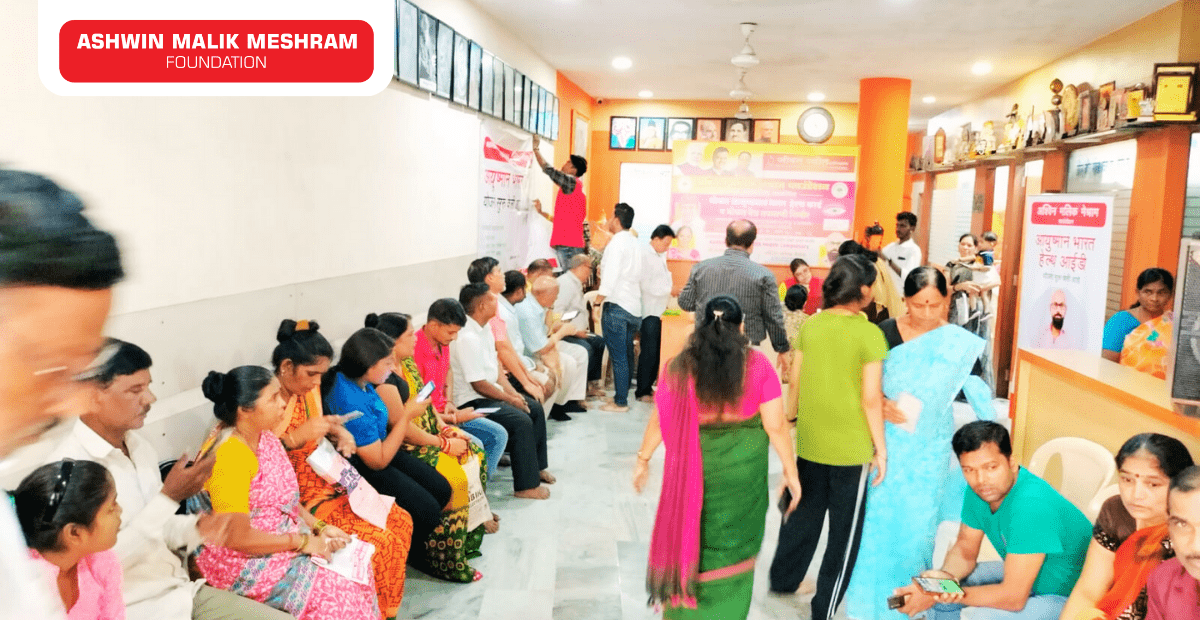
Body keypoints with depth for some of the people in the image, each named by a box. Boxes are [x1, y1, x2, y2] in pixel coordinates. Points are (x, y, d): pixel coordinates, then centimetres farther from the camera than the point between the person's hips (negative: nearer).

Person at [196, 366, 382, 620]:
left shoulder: (266, 437, 3)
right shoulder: (229, 456, -24)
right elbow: (237, 537, -25)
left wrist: (318, 528, -1)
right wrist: (303, 541, -18)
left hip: (284, 539, 9)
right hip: (242, 563, -8)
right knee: (336, 591, -15)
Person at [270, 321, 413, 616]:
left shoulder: (308, 390, 4)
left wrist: (338, 432, -1)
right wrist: (295, 438, -32)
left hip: (327, 484, 9)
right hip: (296, 501, -9)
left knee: (400, 521, 2)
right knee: (378, 542, -18)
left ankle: (383, 608, 17)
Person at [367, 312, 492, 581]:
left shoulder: (408, 364, 10)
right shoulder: (383, 378, -22)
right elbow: (403, 427, -22)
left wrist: (445, 428, 3)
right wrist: (444, 444, -15)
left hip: (428, 438, 11)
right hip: (402, 449, -11)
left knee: (476, 455, 4)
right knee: (453, 478, -25)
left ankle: (469, 535, 14)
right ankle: (447, 563, -11)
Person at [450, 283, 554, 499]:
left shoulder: (484, 329, 7)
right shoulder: (467, 338, -25)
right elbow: (479, 384, -24)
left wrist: (513, 393, 2)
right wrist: (510, 399, -13)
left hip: (491, 394, 11)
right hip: (472, 402, -11)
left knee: (535, 408, 13)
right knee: (521, 421, -23)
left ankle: (537, 467, 26)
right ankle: (526, 486, -14)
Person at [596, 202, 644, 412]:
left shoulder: (617, 243, -11)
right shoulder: (635, 244, 15)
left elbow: (610, 276, -18)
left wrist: (598, 301, -13)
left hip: (617, 306, -8)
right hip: (634, 307, 8)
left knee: (618, 357, -5)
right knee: (626, 355, 14)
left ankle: (620, 401, -2)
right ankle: (623, 395, 20)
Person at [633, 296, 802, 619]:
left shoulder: (679, 366, -6)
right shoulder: (757, 365, -9)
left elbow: (659, 421, -2)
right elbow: (776, 426, -8)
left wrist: (643, 460, 11)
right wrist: (790, 471, 3)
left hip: (693, 467, 1)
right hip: (744, 468, 0)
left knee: (690, 536, 18)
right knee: (734, 546, 17)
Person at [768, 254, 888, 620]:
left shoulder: (810, 325, -2)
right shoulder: (870, 334, -16)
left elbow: (795, 380, 4)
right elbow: (871, 399, -16)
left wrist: (791, 418, 19)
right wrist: (881, 448, -7)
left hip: (809, 442, 5)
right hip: (852, 448, -5)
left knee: (804, 514, 24)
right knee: (845, 530, 11)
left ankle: (783, 579, 39)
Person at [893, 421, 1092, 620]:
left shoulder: (1031, 505, -36)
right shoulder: (978, 490, -10)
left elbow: (1014, 597, -34)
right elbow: (965, 547, 1)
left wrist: (940, 594, -32)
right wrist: (946, 576, -22)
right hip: (1020, 574, 8)